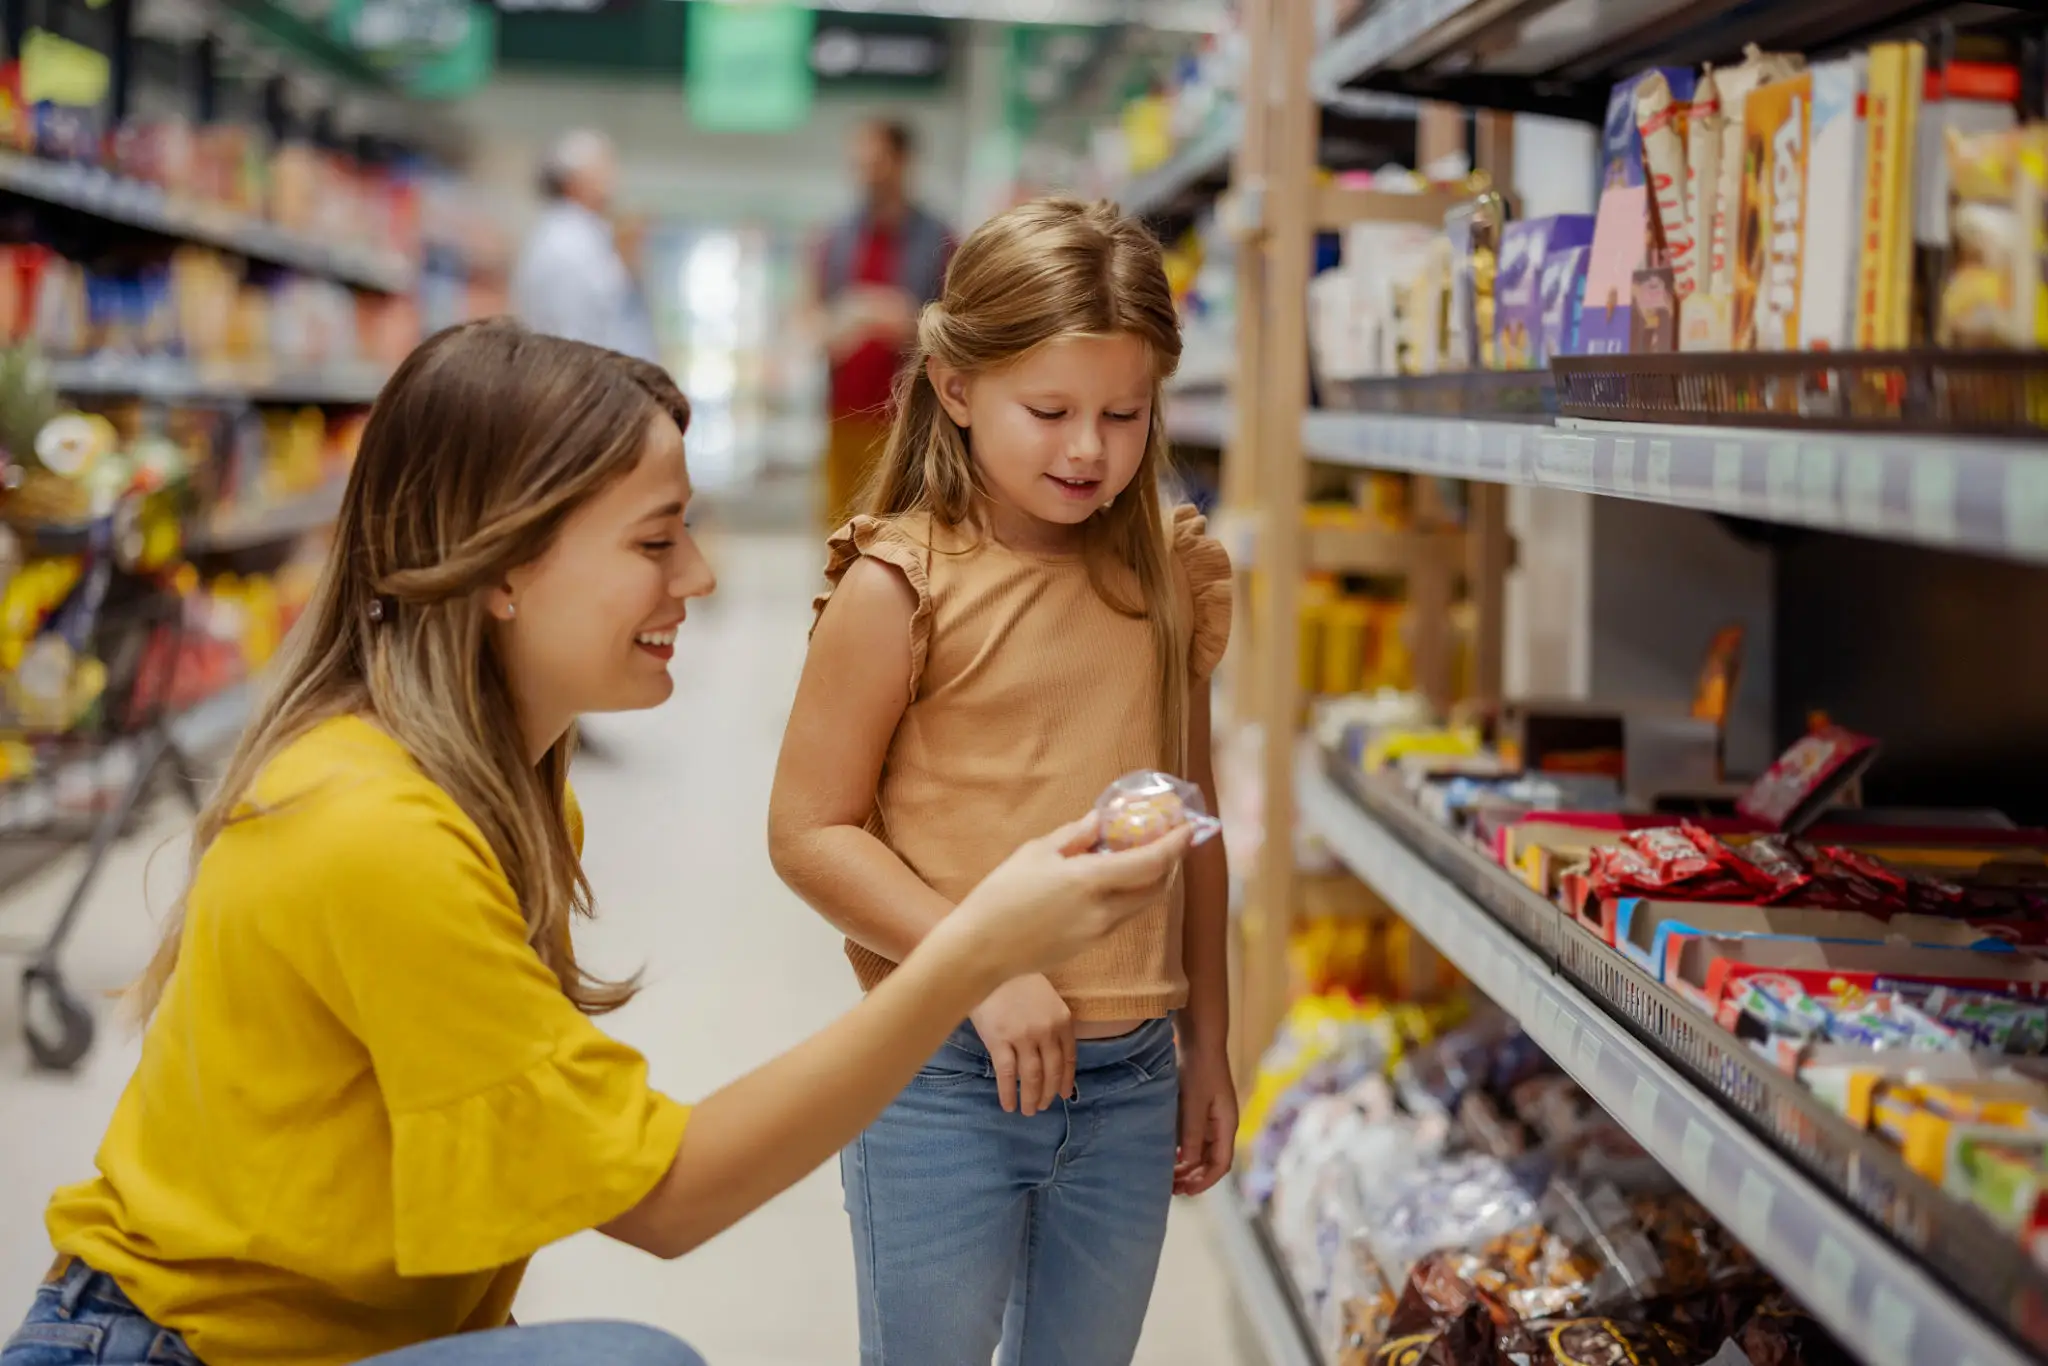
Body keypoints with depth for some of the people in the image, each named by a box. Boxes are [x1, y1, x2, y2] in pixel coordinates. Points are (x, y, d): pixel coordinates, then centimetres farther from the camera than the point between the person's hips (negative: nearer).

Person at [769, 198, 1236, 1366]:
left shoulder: (1173, 576, 5)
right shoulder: (899, 587, -9)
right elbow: (810, 831, -10)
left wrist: (1208, 1046, 15)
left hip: (1131, 1079, 4)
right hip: (943, 1078, -4)